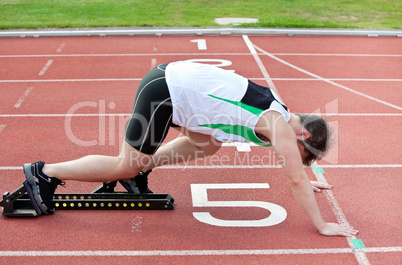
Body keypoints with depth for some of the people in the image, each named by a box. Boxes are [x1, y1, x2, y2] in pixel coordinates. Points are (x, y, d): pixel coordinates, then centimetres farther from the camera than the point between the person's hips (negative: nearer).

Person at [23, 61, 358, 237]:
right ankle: (45, 173, 11)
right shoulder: (279, 124, -10)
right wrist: (322, 226, -2)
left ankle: (140, 167, 26)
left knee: (208, 145, 22)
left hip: (174, 76, 9)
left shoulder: (279, 113, 14)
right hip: (164, 92, -9)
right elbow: (296, 180, -9)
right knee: (126, 167, 1)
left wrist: (305, 182, 40)